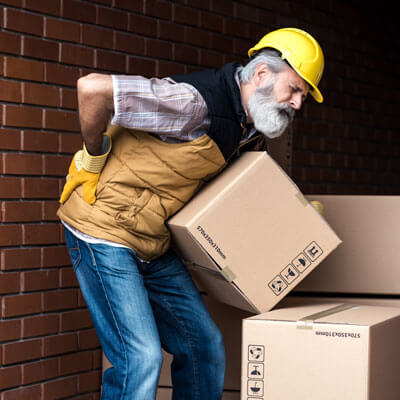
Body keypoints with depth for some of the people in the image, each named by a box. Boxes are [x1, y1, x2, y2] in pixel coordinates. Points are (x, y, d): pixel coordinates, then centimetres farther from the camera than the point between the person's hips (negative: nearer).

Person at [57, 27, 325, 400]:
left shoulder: (247, 127, 5)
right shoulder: (197, 102, -25)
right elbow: (92, 88, -30)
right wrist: (95, 156, -14)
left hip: (155, 245, 9)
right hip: (103, 231, -9)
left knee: (205, 344, 9)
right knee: (140, 357, -15)